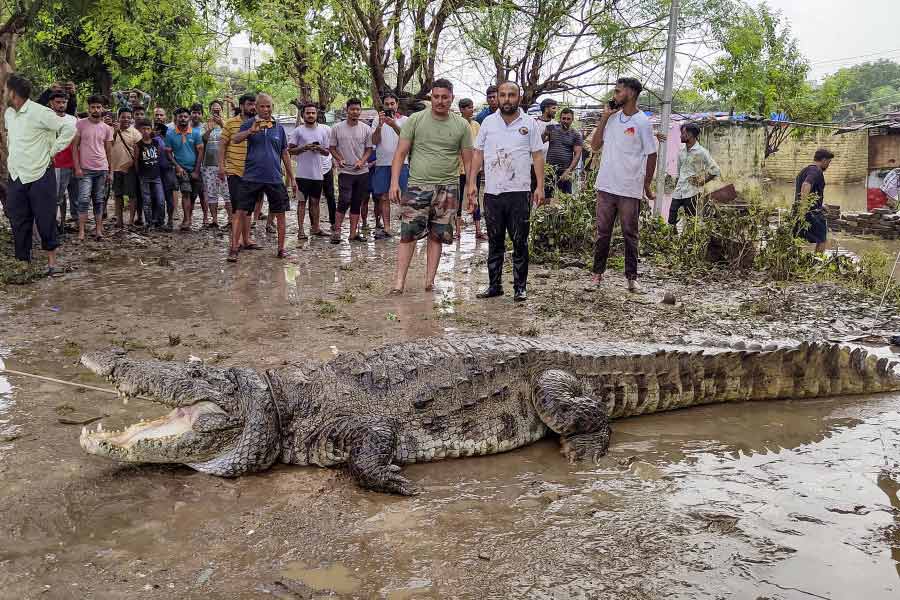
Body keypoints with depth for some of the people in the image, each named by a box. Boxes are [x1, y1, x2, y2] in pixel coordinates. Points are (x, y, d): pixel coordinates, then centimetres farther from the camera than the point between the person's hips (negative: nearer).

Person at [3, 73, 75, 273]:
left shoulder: (40, 112, -13)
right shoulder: (8, 113, 10)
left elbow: (69, 128, -15)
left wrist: (53, 151, -11)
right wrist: (12, 155, 16)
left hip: (40, 175, -7)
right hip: (16, 176, 7)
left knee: (45, 220, -1)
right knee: (19, 221, 8)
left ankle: (51, 259, 12)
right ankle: (23, 261, 16)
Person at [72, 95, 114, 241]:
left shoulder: (106, 128, 9)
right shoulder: (80, 124, -1)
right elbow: (74, 146, -1)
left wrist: (110, 172, 10)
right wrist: (77, 167, -9)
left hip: (102, 169, 3)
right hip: (85, 169, -3)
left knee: (99, 201, 7)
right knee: (84, 200, -10)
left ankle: (98, 229, 11)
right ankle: (81, 231, -7)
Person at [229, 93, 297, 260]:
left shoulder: (279, 127, 9)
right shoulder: (249, 124, 2)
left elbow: (285, 154, 14)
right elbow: (235, 140, -14)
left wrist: (292, 178, 13)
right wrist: (251, 131, -31)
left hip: (275, 178, 3)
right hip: (251, 177, -2)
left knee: (280, 214, 7)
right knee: (241, 212, -4)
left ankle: (281, 249, 19)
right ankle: (233, 248, 3)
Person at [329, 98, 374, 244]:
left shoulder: (366, 129, 6)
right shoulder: (337, 128, 1)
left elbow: (369, 148, 9)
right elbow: (332, 148, 6)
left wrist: (362, 161, -8)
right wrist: (339, 159, -11)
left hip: (362, 171, 3)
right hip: (345, 171, -3)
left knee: (357, 203, 7)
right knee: (344, 201, -13)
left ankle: (353, 233, 12)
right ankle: (336, 231, -6)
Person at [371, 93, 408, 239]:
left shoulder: (405, 120, 4)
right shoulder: (378, 120, 9)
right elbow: (374, 141, -2)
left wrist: (394, 125, -26)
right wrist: (379, 125, -17)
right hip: (382, 164, 2)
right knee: (384, 197, 1)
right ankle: (386, 228, 3)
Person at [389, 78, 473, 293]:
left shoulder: (461, 125, 5)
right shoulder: (415, 120, 1)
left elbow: (468, 160, 8)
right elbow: (401, 153, 1)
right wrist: (394, 182, -9)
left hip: (447, 188, 2)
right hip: (417, 186, -1)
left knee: (437, 235, 6)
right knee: (408, 234, -5)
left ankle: (429, 280, 13)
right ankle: (399, 281, -2)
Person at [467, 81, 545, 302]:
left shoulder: (530, 124, 4)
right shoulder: (488, 122, 9)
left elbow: (537, 156, 3)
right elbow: (478, 153, 10)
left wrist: (540, 186, -5)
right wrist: (472, 182, 2)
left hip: (519, 192, -2)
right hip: (492, 192, 2)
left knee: (520, 242, 1)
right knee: (494, 242, 9)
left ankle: (520, 287, 9)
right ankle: (494, 285, 17)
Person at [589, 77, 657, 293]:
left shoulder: (642, 122, -6)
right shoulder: (612, 118, 9)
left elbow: (651, 155, -2)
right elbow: (594, 145, 6)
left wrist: (647, 186, 0)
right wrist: (604, 118, -1)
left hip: (630, 189, -4)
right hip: (606, 186, 4)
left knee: (630, 234, 5)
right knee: (602, 232, 8)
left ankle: (631, 276, 13)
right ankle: (598, 273, 16)